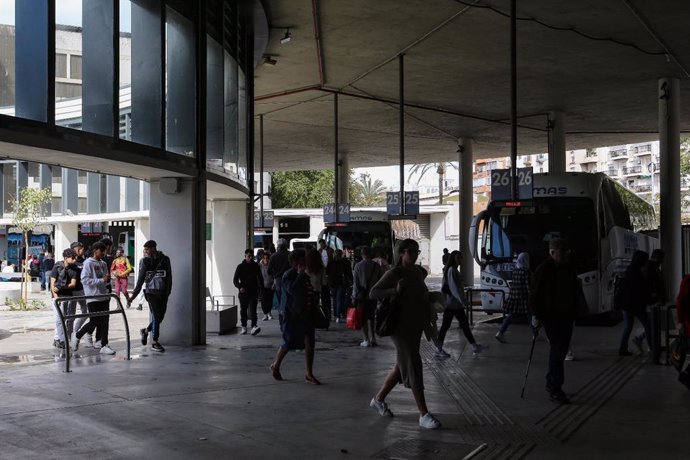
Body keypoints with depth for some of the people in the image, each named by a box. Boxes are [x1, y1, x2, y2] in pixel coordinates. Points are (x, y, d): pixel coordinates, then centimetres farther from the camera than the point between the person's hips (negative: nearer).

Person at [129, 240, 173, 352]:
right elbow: (140, 280, 2)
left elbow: (169, 277, 5)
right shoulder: (145, 261, 0)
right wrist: (133, 295, -1)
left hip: (163, 293, 3)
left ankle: (145, 331, 33)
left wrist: (167, 292, -4)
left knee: (160, 317, 6)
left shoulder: (165, 259, 3)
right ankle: (155, 342, 3)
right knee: (156, 317, -7)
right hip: (151, 292, -3)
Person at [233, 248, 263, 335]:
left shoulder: (256, 266, 6)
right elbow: (235, 280, 2)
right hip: (243, 292, 1)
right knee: (243, 311, 9)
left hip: (253, 292, -1)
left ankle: (254, 326, -23)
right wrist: (240, 287, -15)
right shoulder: (240, 267, 2)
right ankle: (244, 327, 20)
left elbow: (260, 279, 15)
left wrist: (260, 288, 2)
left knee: (252, 310, -13)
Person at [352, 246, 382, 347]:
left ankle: (366, 340, 2)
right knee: (371, 318, 15)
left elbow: (355, 283, -6)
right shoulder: (376, 266, -1)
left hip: (362, 296, -3)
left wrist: (354, 297, 0)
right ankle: (373, 339, 12)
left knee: (363, 319, 4)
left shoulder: (358, 266, -7)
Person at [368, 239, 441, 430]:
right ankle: (424, 415, -4)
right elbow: (373, 292, -16)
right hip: (401, 326, -8)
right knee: (413, 368, -8)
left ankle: (379, 399, 33)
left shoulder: (418, 272, 10)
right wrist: (395, 290, -28)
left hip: (415, 326, 8)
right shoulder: (394, 274, -12)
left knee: (402, 366, 16)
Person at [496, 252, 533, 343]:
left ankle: (500, 333, -5)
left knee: (510, 315, 6)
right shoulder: (526, 271, -12)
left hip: (513, 296, 6)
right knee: (530, 315, 10)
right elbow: (528, 285, -13)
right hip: (523, 297, -6)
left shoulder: (515, 271, 8)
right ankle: (535, 334, 21)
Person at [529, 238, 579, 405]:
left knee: (561, 350, 13)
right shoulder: (544, 270, -10)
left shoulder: (568, 269, 11)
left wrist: (574, 313, 16)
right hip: (550, 316, -7)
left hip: (566, 316, 7)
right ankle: (555, 390, -7)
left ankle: (551, 382, 29)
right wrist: (536, 315, -17)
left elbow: (575, 292, 21)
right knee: (557, 350, -10)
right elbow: (534, 294, -11)